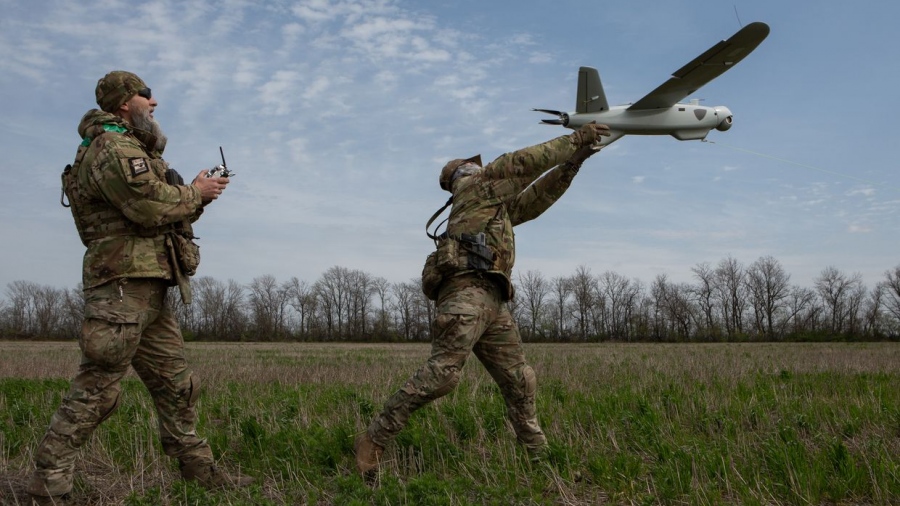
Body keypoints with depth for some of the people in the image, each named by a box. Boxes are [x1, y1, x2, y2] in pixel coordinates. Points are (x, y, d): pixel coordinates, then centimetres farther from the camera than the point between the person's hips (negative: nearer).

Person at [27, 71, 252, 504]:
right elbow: (148, 205, -21)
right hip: (123, 284, -10)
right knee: (96, 388, -8)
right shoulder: (113, 146, -8)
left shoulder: (134, 148, 24)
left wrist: (195, 195, 6)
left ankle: (199, 469, 19)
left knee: (175, 383, 12)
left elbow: (163, 209, 21)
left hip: (149, 290, 10)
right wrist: (195, 193, -6)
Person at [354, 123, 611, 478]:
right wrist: (574, 139, 14)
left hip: (493, 302, 9)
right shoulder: (472, 186, 16)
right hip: (467, 289, -9)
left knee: (519, 381, 7)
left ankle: (539, 457, 14)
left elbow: (539, 197, 36)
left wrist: (573, 160, 29)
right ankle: (373, 440, -17)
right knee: (442, 373, -21)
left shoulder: (501, 207, 37)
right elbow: (521, 163, 9)